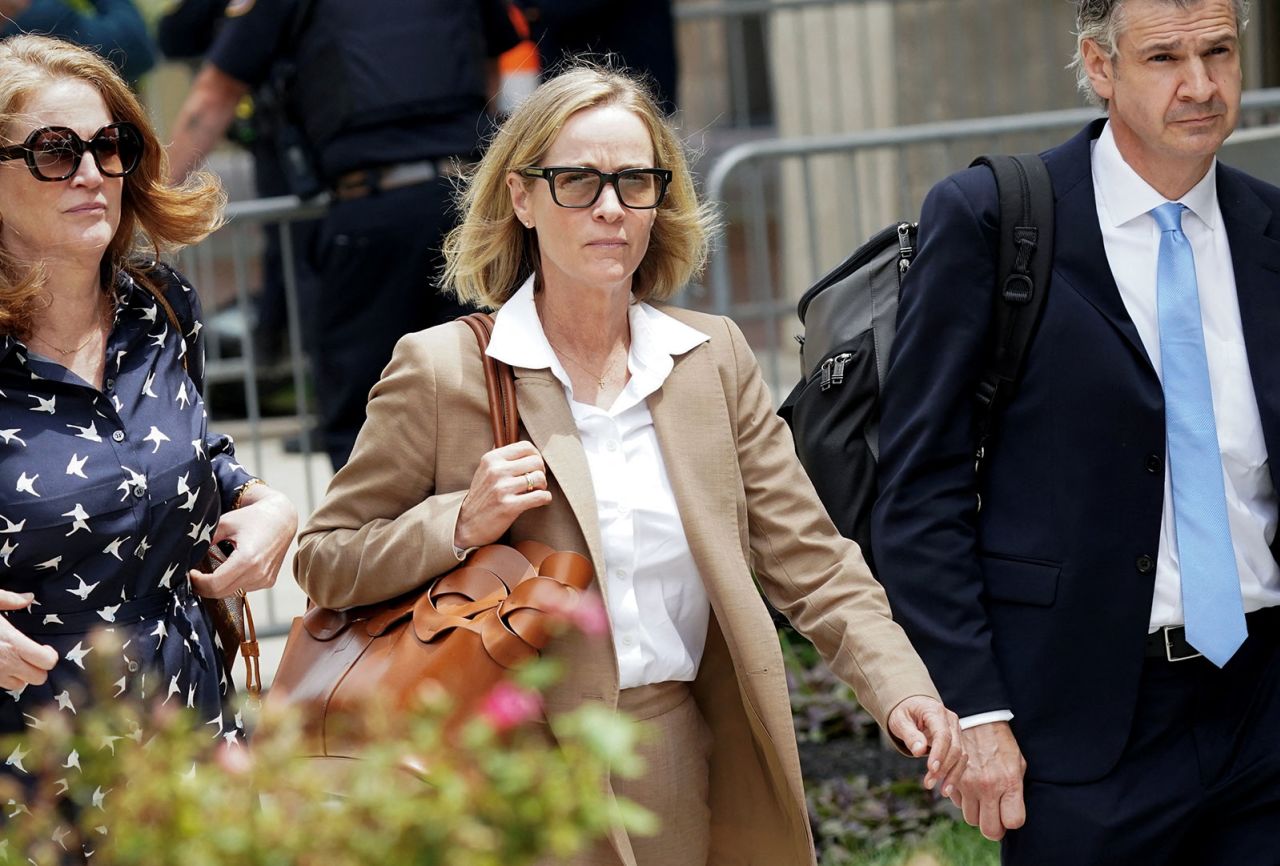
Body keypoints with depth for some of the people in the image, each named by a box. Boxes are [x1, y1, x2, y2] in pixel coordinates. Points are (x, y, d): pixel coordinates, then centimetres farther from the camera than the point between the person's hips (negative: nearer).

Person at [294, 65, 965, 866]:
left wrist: (902, 689, -12)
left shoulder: (715, 358, 8)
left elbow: (810, 561, 4)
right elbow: (324, 561, 2)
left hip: (694, 786, 3)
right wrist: (461, 525, -15)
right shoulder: (441, 372, -2)